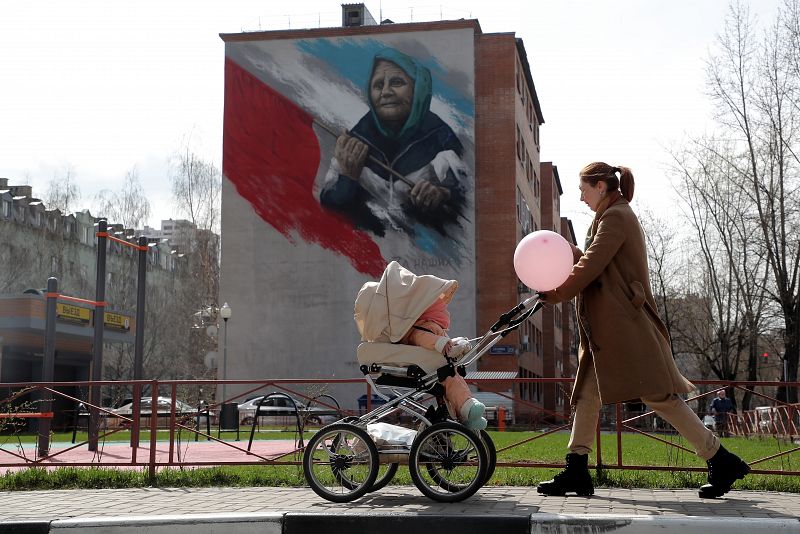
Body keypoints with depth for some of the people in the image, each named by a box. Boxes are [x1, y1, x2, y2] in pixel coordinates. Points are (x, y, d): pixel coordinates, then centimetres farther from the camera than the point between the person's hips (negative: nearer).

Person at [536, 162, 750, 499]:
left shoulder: (615, 217, -11)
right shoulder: (615, 216, 20)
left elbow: (590, 267, -16)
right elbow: (593, 263, 19)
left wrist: (551, 296, -8)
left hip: (625, 324, -11)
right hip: (606, 327, 11)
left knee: (657, 395, -9)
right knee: (587, 394, 8)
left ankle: (721, 461, -2)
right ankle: (576, 472, 11)